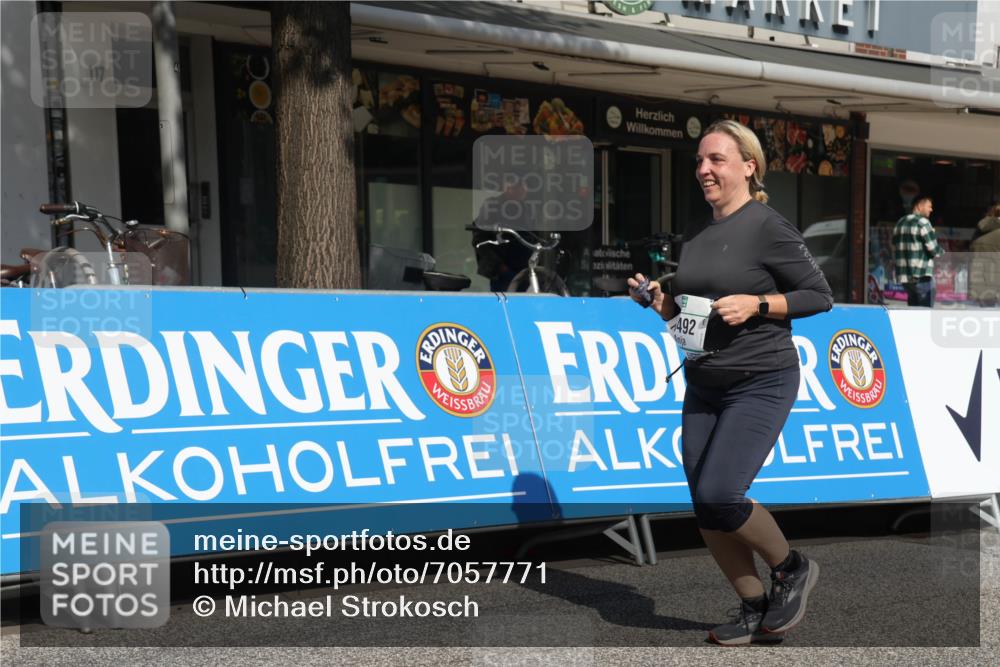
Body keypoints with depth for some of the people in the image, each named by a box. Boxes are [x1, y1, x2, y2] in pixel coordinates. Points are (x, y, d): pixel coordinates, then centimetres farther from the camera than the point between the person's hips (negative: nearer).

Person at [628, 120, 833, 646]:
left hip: (761, 384, -7)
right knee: (704, 508, 4)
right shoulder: (694, 235, 9)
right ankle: (755, 609, 22)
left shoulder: (767, 227, -11)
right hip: (702, 385, 7)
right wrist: (659, 300, -2)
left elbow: (820, 296, -8)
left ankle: (792, 569, 12)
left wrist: (755, 304, -19)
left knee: (717, 495, -16)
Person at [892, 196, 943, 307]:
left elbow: (895, 247, 16)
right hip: (921, 276, -8)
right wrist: (941, 252, 6)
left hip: (903, 275, 8)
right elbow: (933, 249, -12)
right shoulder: (922, 222, -10)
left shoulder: (899, 223, 14)